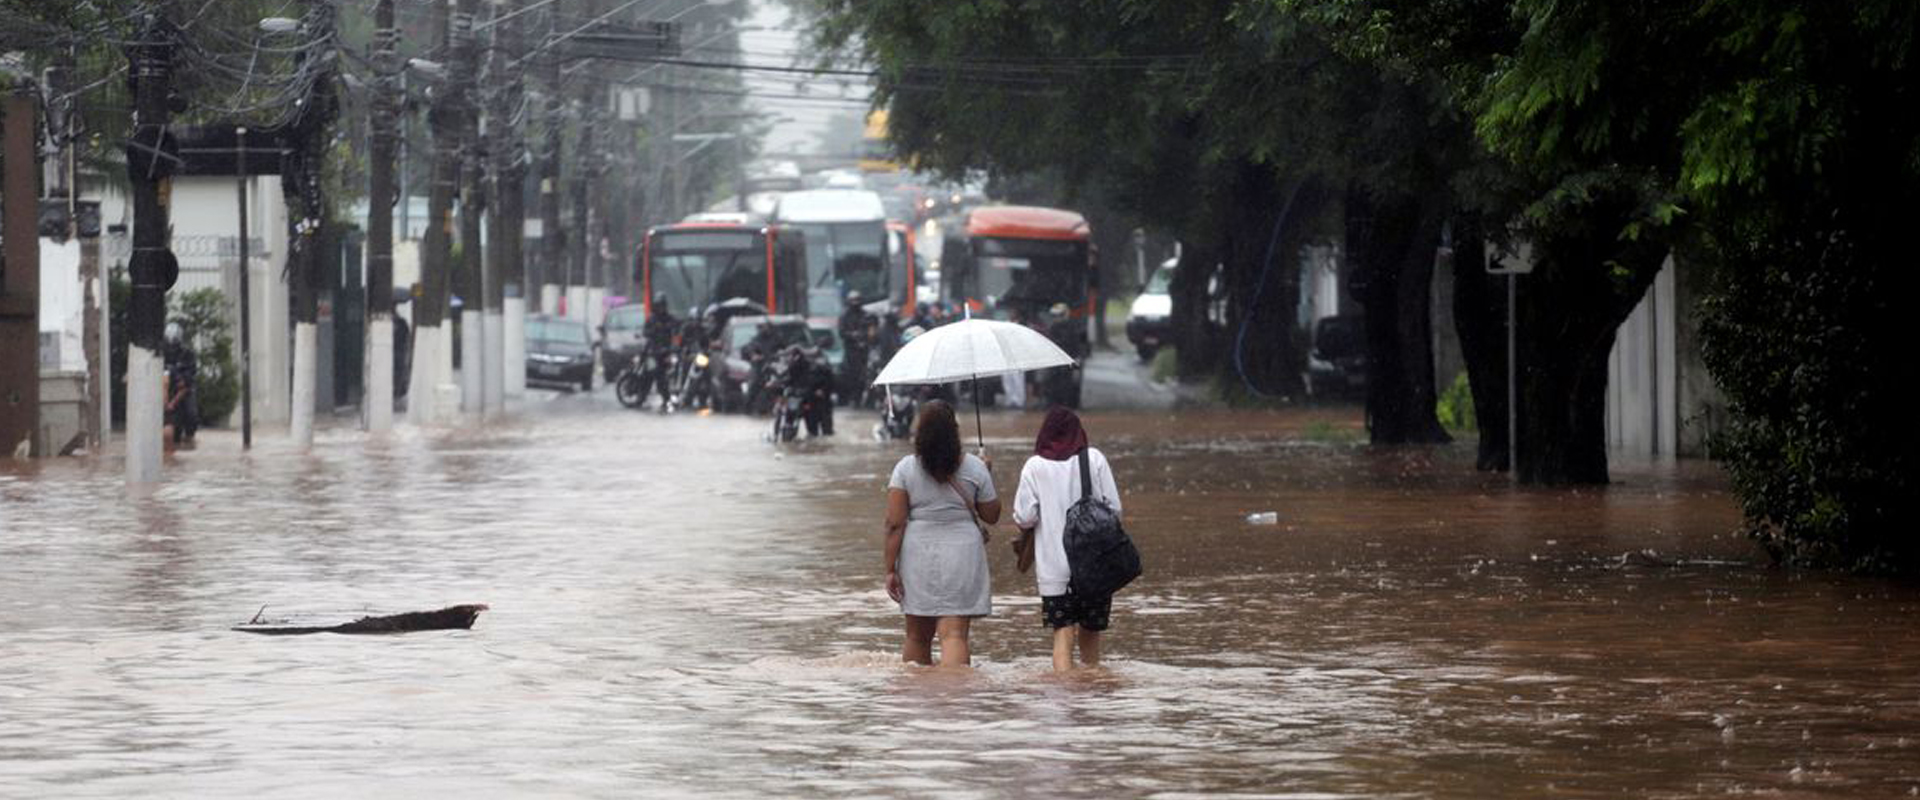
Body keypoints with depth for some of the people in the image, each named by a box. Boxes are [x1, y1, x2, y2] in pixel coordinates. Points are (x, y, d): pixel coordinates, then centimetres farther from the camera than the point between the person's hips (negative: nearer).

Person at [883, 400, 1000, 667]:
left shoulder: (905, 469, -4)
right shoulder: (974, 468, -3)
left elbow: (895, 524, -6)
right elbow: (991, 515, 7)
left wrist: (891, 570, -2)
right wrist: (986, 477, 20)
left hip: (918, 555, 1)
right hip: (962, 554, -1)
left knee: (917, 637, 16)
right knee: (954, 634, -7)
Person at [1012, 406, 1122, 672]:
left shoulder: (1035, 466, -3)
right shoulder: (1094, 459, -1)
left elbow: (1024, 518, -5)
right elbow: (1114, 508, 0)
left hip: (1054, 566, -1)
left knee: (1063, 634, -3)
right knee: (1090, 632, 14)